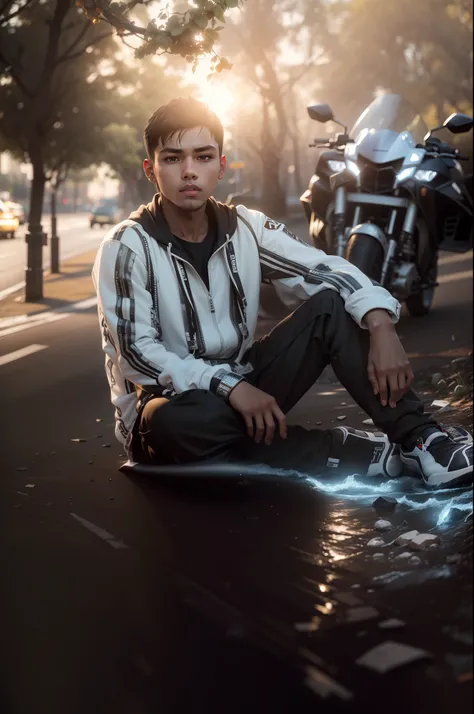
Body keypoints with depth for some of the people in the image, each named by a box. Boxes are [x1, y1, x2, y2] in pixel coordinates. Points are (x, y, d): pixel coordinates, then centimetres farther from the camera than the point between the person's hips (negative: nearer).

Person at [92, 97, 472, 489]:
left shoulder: (245, 227, -2)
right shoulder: (128, 247, -15)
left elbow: (329, 270, -6)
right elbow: (136, 352, -20)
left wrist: (381, 326, -25)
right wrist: (229, 386, -30)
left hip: (244, 388, 4)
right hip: (173, 403, -4)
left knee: (331, 304, -12)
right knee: (175, 424, -41)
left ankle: (417, 436, -20)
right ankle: (353, 453, -26)